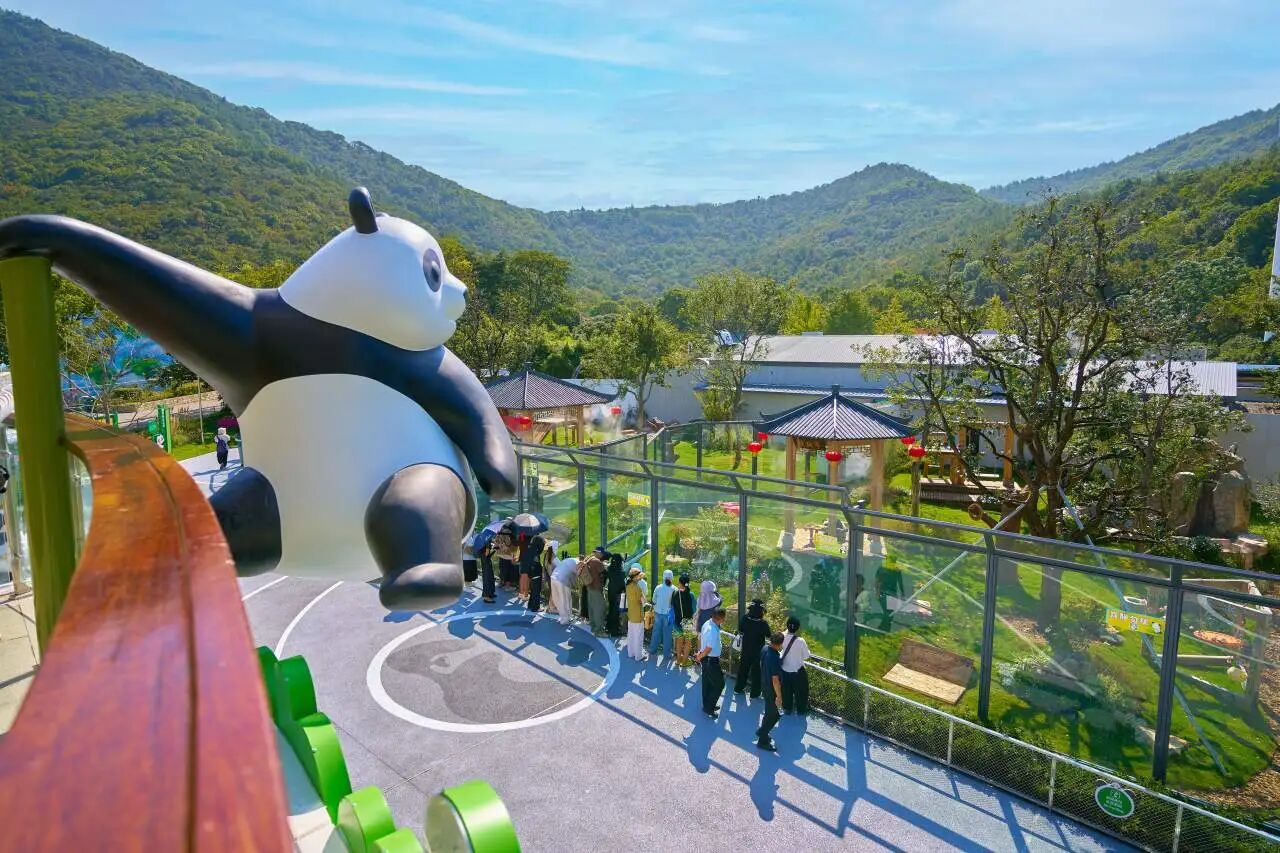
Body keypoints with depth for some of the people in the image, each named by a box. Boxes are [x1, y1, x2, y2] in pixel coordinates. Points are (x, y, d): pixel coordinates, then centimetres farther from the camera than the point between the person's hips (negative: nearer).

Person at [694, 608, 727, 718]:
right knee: (719, 684, 6)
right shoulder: (713, 631, -32)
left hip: (706, 659, 9)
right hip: (711, 660, -9)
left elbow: (700, 637, 11)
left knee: (707, 682, 23)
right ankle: (708, 708, 15)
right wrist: (700, 657, -11)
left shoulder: (707, 623, -3)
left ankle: (708, 705, 39)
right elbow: (708, 649, -28)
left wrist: (700, 651, 16)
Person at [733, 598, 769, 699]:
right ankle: (755, 694, 22)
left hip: (746, 649, 4)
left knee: (743, 668, 21)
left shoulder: (745, 619, -14)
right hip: (758, 651, -4)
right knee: (756, 671, 13)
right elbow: (768, 637, -11)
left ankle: (738, 688, 35)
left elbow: (740, 632, -1)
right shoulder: (763, 624, -24)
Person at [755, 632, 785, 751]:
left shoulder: (765, 648, -8)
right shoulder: (774, 658, -34)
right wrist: (779, 696, -18)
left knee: (770, 711, 26)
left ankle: (762, 731, 42)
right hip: (771, 689, -8)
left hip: (765, 685, 8)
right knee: (771, 715, 9)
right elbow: (775, 679, -28)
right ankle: (762, 741, 23)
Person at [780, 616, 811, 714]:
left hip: (785, 671, 3)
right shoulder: (801, 641, -28)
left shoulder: (783, 638, -19)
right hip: (798, 672, -3)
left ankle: (787, 708, 39)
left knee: (786, 691, 24)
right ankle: (801, 710, 38)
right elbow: (806, 656, -15)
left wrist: (788, 629, 2)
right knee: (800, 692, 22)